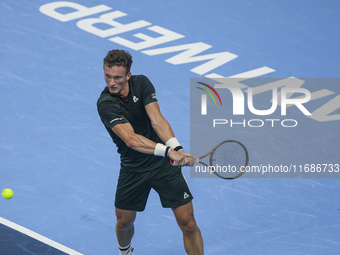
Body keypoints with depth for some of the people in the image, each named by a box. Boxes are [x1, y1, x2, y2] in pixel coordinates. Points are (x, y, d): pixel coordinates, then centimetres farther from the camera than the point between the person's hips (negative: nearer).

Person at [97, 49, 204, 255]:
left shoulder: (142, 83, -10)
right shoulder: (105, 104, -20)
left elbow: (157, 120, -21)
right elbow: (131, 139, -33)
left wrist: (177, 148, -38)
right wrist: (168, 150, -45)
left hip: (164, 163, 1)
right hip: (132, 168, -1)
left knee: (188, 224, -5)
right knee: (124, 222, 13)